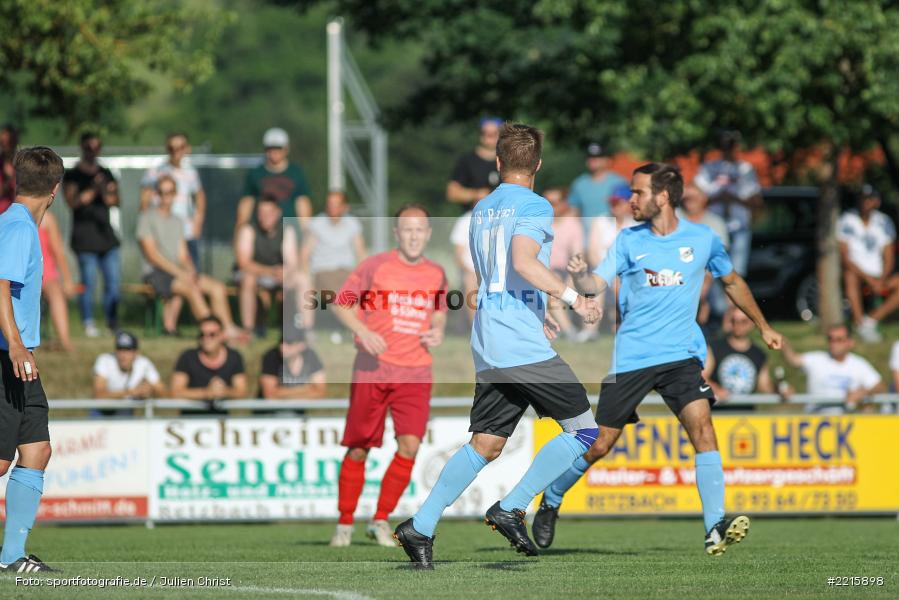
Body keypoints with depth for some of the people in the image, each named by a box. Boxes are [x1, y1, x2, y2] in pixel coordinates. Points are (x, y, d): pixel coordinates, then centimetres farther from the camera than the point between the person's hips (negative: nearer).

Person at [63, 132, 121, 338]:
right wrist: (92, 190, -22)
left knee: (114, 278, 0)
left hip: (105, 234, 5)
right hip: (84, 236, -5)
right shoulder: (72, 175, 1)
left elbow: (115, 201, 10)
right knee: (88, 281, -6)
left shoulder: (106, 174, 16)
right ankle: (88, 323, 1)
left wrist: (105, 191, -11)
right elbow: (72, 201, -10)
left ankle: (112, 321, 8)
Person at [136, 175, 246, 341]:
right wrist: (179, 273, -17)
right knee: (192, 289, -33)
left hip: (178, 272, 8)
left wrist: (191, 271, -6)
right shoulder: (147, 218, -1)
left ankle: (228, 329, -21)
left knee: (218, 287, -11)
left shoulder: (176, 221, 21)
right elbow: (152, 254, -10)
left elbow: (183, 254, 17)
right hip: (155, 273, -8)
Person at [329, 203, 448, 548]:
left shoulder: (436, 274, 9)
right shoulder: (375, 266, -3)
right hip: (373, 369, -2)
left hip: (415, 373, 2)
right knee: (358, 449, 3)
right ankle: (345, 524, 17)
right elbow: (341, 303, 1)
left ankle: (381, 520, 2)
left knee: (409, 445, -12)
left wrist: (438, 331, 3)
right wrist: (363, 332, -16)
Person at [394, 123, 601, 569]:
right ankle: (511, 509, -7)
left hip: (487, 348, 8)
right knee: (584, 430, -2)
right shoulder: (534, 206, -5)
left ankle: (421, 527, 2)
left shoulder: (481, 210, 19)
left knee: (484, 445, 9)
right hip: (524, 345, -8)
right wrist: (572, 298, -20)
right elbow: (523, 261, -22)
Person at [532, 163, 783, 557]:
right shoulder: (629, 240, 2)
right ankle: (550, 501, 29)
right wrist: (578, 274, -29)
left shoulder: (702, 239, 3)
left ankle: (715, 528, -21)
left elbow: (731, 281, 20)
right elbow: (596, 284, -6)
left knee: (702, 427, -20)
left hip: (681, 355, 0)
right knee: (600, 443, 4)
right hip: (631, 357, 0)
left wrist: (763, 326, 26)